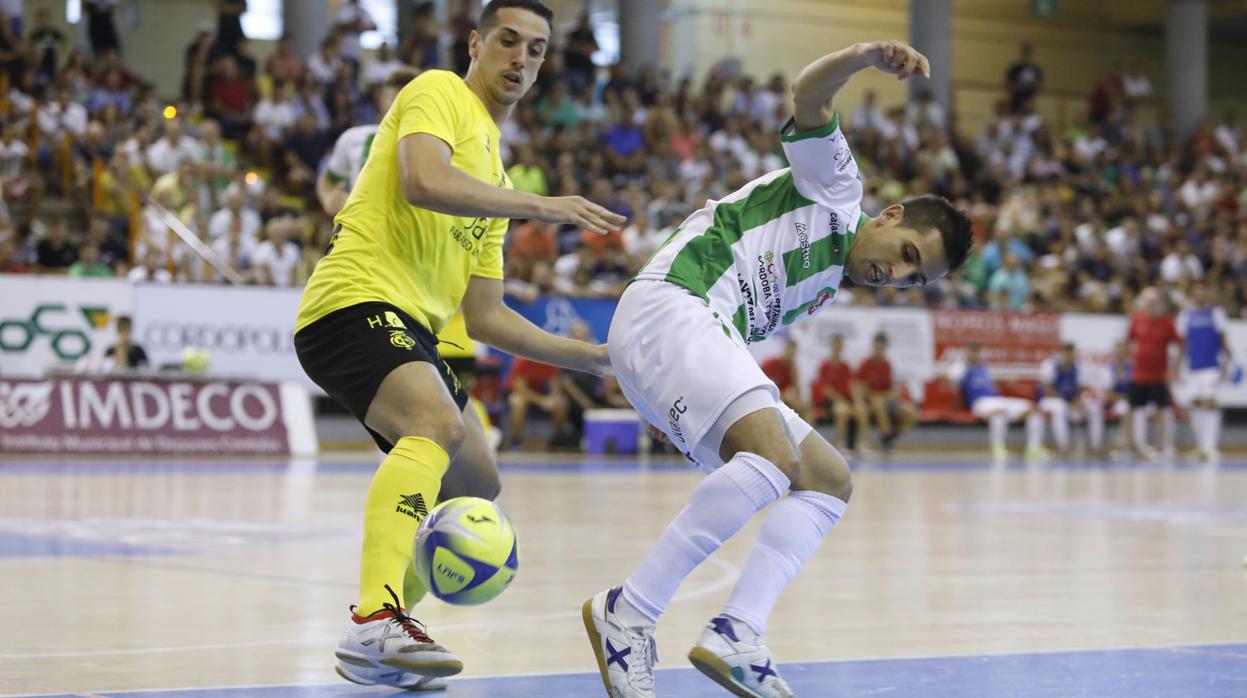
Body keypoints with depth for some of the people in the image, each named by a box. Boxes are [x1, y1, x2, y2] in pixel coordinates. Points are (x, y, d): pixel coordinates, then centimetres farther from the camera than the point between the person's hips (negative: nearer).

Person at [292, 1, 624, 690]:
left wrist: (592, 357, 22)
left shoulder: (495, 176, 27)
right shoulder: (440, 92, 2)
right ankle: (373, 626, -46)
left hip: (411, 328, 10)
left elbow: (485, 317, 26)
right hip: (355, 302, -10)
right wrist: (541, 206, -18)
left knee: (477, 486, 16)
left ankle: (385, 627, 20)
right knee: (439, 425, -33)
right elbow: (423, 182, -21)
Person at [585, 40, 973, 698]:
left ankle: (734, 636, -14)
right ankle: (628, 611, -23)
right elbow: (807, 94, -8)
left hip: (710, 338, 10)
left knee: (828, 478, 3)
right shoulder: (836, 186, 8)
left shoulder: (827, 288, 30)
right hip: (668, 304, -10)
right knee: (775, 455, -28)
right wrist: (866, 55, -27)